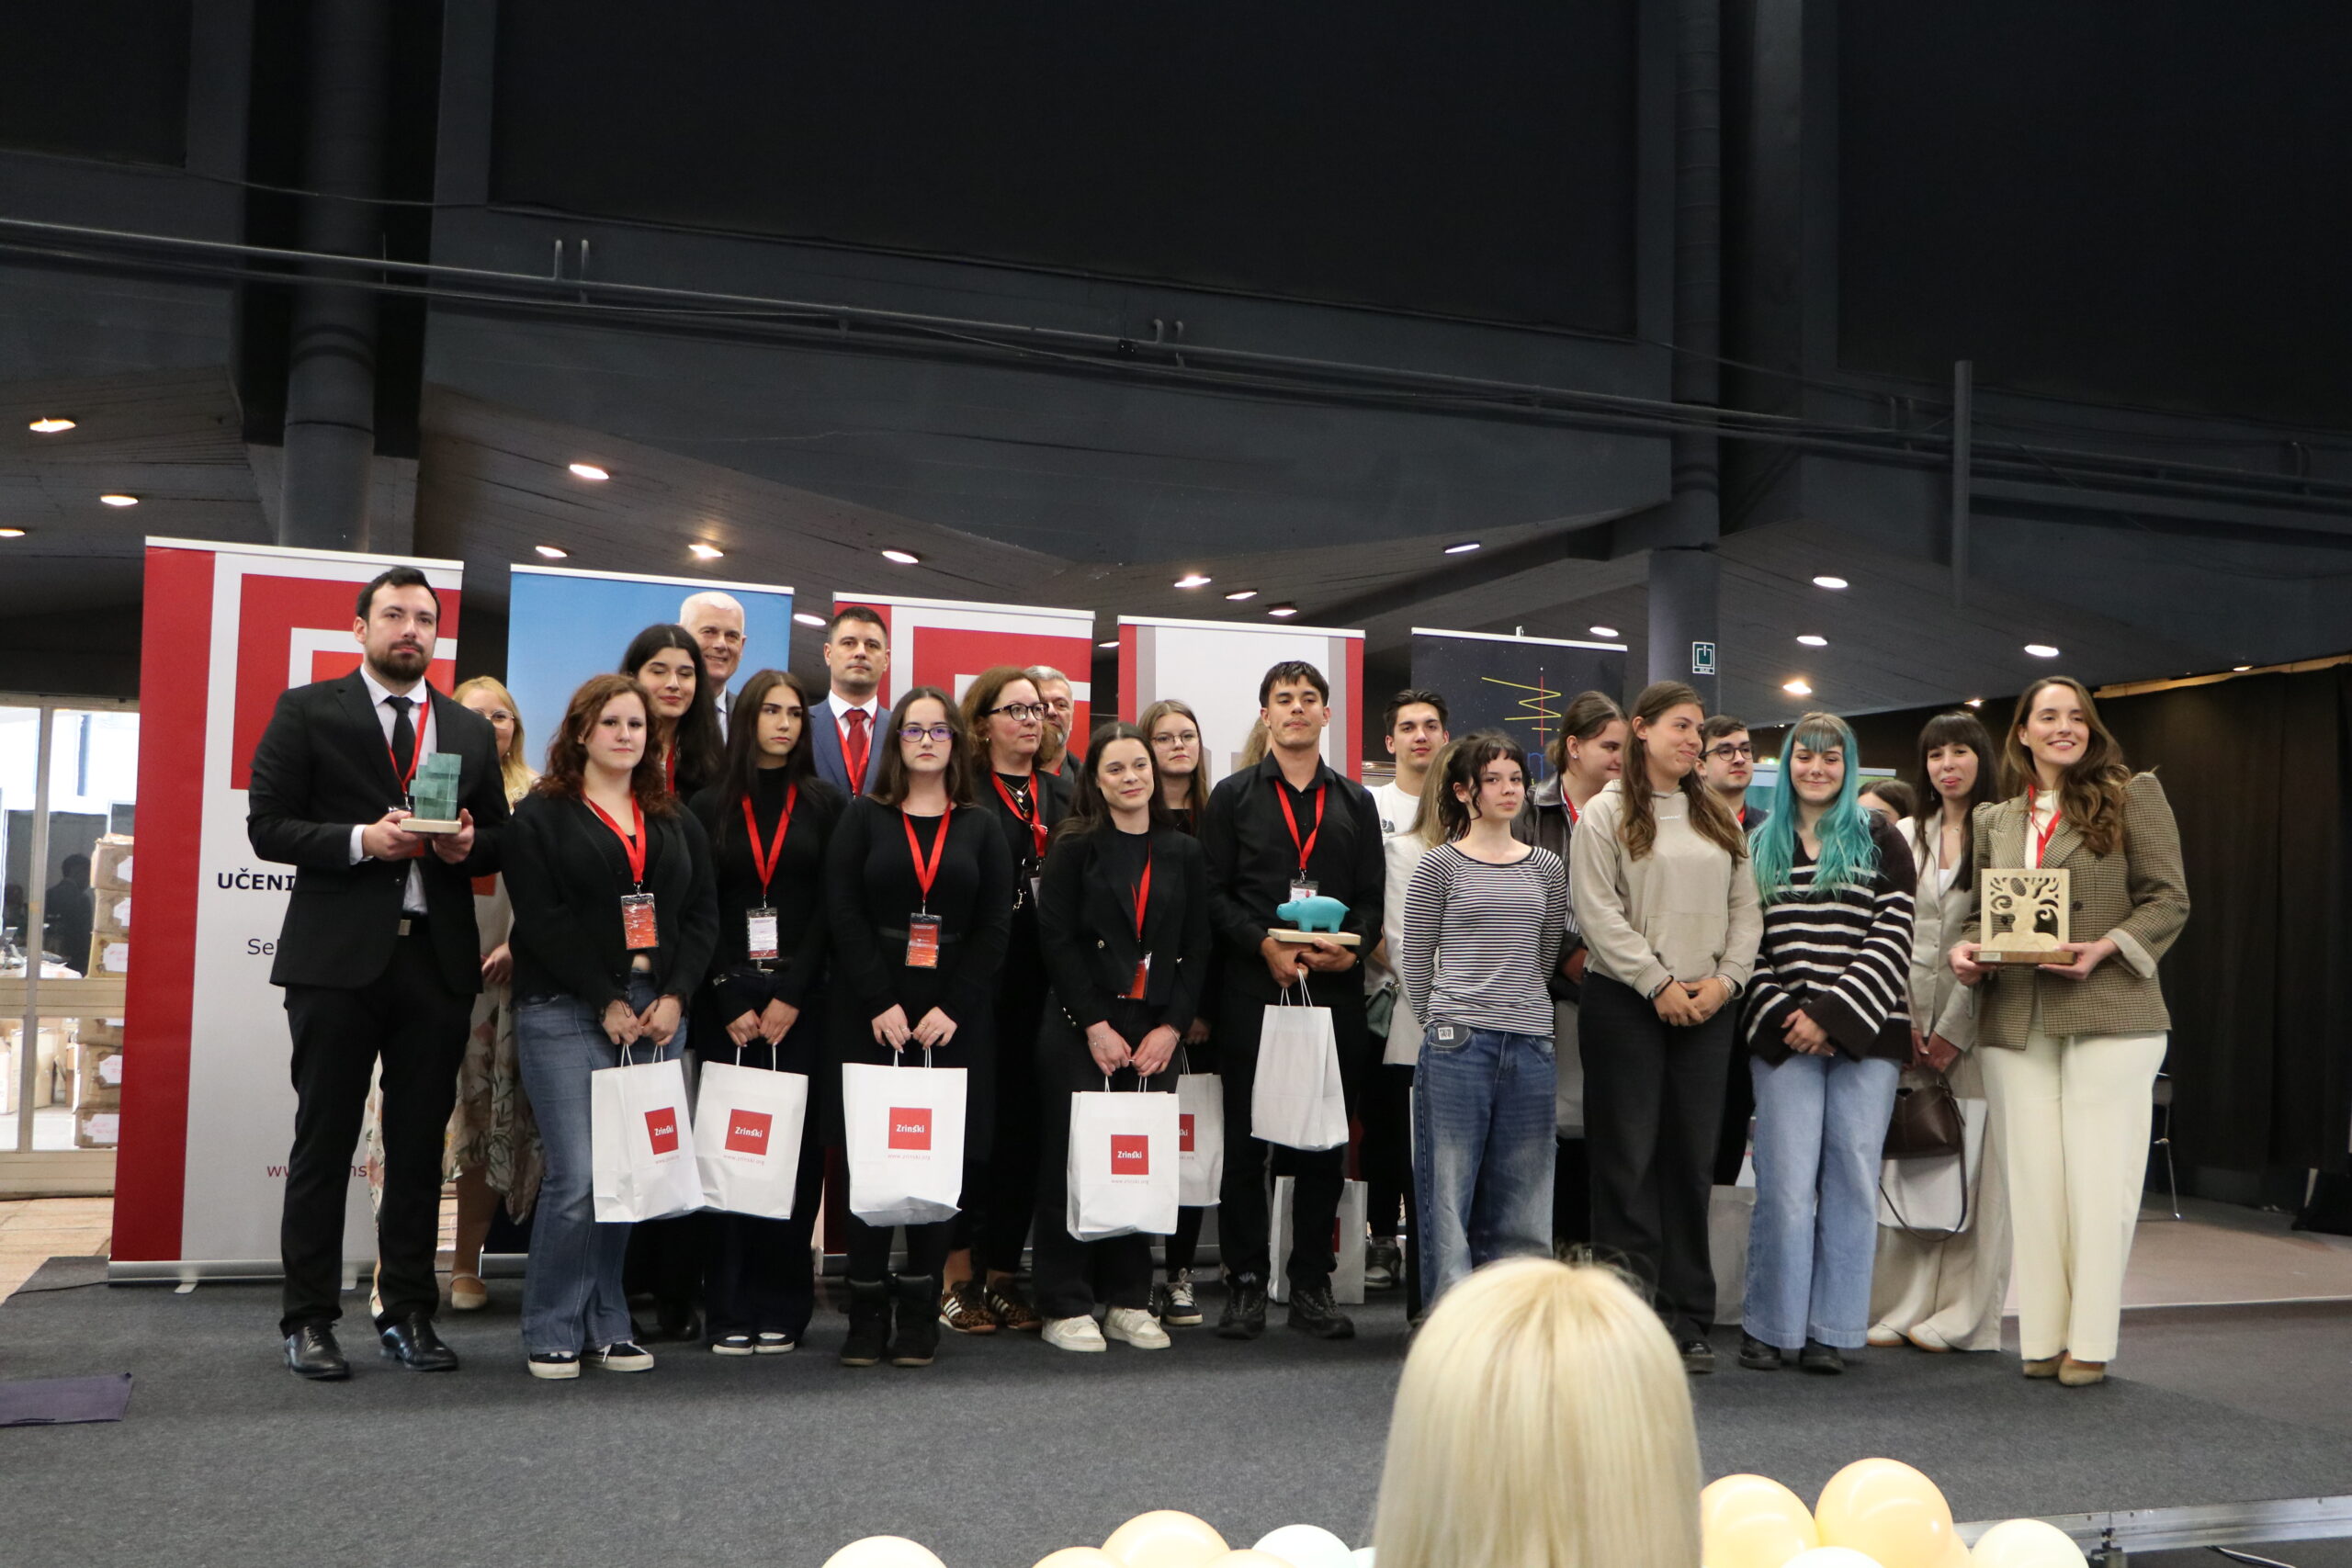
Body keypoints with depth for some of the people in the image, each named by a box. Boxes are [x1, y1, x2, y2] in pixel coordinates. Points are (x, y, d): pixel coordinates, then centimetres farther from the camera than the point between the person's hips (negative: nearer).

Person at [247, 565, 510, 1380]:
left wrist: (468, 845, -6)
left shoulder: (471, 730, 14)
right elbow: (267, 824, -3)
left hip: (437, 958, 4)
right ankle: (308, 1321, 13)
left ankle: (409, 1314, 18)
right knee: (324, 1140, 3)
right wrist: (361, 840, -16)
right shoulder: (307, 711, 3)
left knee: (420, 1146, 8)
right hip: (337, 955, -3)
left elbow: (499, 837, 17)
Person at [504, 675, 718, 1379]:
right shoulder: (541, 814, 2)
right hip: (567, 1016, -4)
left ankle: (607, 1325, 15)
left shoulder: (675, 821, 17)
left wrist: (674, 996, -3)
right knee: (578, 1176, -9)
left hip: (658, 1015, 4)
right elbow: (542, 921, -7)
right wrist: (606, 1002, -10)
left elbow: (702, 913, 12)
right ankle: (552, 1333, 5)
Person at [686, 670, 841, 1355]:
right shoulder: (710, 807, 9)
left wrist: (790, 997, -8)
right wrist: (731, 1005, -7)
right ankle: (729, 1311, 5)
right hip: (725, 1002, 0)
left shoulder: (824, 805, 7)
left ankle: (781, 1309, 5)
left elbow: (829, 910, 1)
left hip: (802, 1002, 0)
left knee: (795, 1148, -1)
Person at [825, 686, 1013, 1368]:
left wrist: (952, 1009, -8)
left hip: (953, 1020, 1)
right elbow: (844, 915, -2)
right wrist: (881, 1004, -12)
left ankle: (920, 1313, 8)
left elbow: (995, 927, 3)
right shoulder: (863, 818, 7)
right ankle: (867, 1314, 4)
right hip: (872, 1013, -1)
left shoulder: (980, 828, 10)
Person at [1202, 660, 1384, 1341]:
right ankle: (1245, 1284, 9)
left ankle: (1312, 1286, 13)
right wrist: (1266, 943, -13)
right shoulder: (1233, 795, 8)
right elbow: (1214, 893, 1)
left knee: (1325, 1143, 4)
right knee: (1246, 1138, 0)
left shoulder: (1355, 802, 15)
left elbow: (1372, 897, 10)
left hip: (1334, 990, 2)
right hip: (1252, 988, -2)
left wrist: (1350, 944, -9)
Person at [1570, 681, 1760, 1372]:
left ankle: (1688, 1320, 12)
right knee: (1629, 1158, -3)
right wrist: (1658, 983, -12)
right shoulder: (1606, 814, 0)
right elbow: (1598, 912, -8)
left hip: (1707, 1008, 5)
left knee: (1693, 1159, 6)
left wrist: (1725, 979, -3)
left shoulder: (1718, 818, 16)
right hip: (1626, 1004, -4)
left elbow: (1745, 909, 13)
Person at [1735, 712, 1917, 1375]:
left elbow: (1892, 939, -2)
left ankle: (1830, 1331, 9)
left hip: (1864, 1033, 0)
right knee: (1786, 1180, -3)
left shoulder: (1880, 841, 8)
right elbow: (1746, 942, 8)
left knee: (1853, 1178, 1)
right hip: (1784, 1035, 0)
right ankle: (1767, 1325, 7)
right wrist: (1779, 1013, -7)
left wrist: (1832, 1014, -11)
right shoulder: (1761, 846, 14)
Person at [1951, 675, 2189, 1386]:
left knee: (2099, 1179, -1)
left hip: (2109, 1014, -4)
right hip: (2015, 1021, 4)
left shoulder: (2132, 795, 3)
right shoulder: (1994, 819, 15)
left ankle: (2091, 1343, 6)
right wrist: (1966, 951, -4)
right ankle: (2041, 1338, 12)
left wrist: (2106, 948, -16)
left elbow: (2168, 899, -1)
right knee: (2031, 1180, 5)